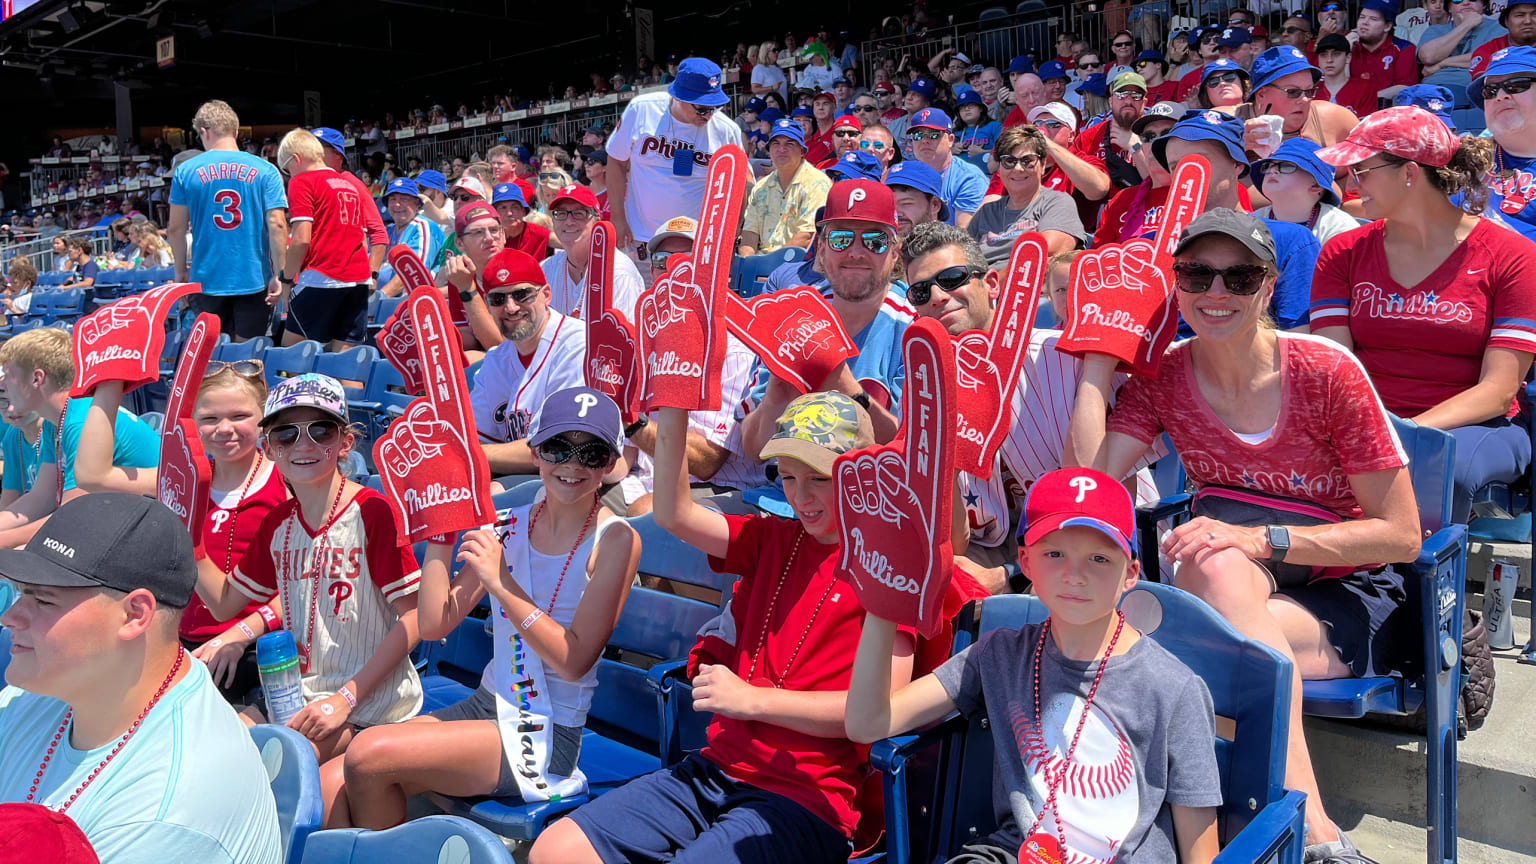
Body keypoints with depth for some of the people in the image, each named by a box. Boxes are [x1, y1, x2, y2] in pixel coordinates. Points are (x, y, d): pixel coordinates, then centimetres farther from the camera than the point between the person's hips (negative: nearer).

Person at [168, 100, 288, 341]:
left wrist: (180, 271, 15)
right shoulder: (265, 171, -3)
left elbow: (176, 228, 3)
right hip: (253, 279, -1)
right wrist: (279, 274, -6)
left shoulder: (185, 171, 1)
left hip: (206, 278, 1)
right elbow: (277, 225, -10)